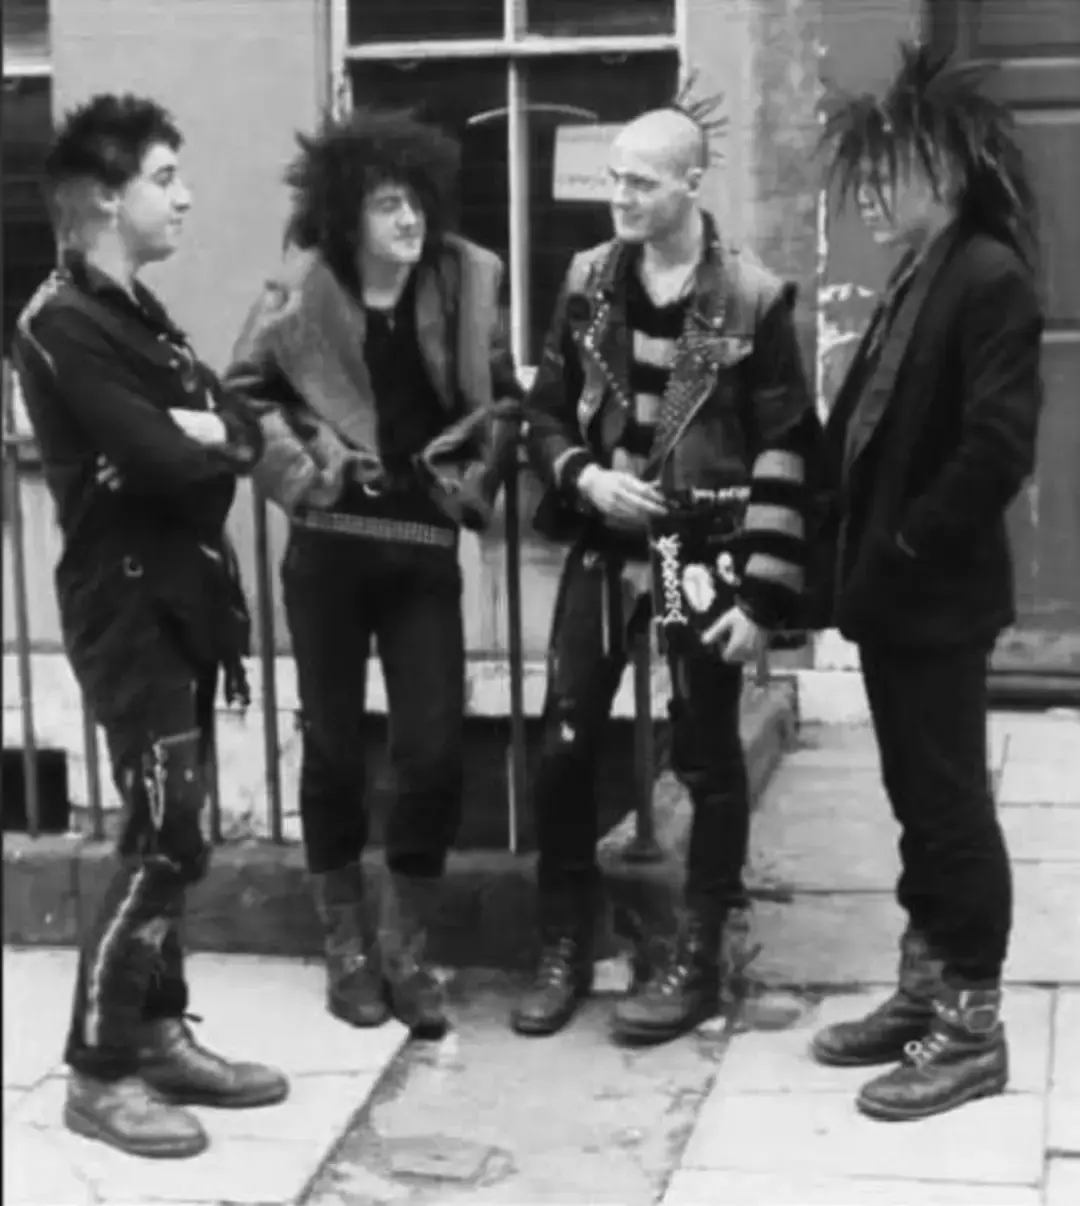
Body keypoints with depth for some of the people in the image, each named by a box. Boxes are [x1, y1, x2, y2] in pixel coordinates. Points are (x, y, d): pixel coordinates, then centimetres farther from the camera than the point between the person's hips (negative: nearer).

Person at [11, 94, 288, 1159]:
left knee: (168, 833, 12)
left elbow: (242, 438, 8)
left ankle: (158, 1034, 21)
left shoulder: (138, 314, 15)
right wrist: (206, 439, -3)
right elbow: (162, 461, -23)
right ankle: (99, 1070, 2)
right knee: (164, 839, -7)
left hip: (180, 595, 9)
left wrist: (201, 434, -12)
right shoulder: (62, 324, -14)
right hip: (128, 603, -9)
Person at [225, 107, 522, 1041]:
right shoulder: (302, 290, -3)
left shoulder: (467, 283, 2)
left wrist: (475, 487, 0)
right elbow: (244, 394, 5)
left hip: (424, 547, 1)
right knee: (334, 748, 6)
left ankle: (405, 950, 15)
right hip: (330, 545, -1)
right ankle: (348, 950, 21)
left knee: (435, 752, -3)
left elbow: (504, 403, 11)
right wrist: (299, 472, -6)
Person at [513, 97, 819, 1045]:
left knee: (706, 757, 6)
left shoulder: (754, 299, -9)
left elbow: (786, 453, -9)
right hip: (604, 546, 4)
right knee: (564, 746, 3)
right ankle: (565, 949, 18)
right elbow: (546, 411, 11)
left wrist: (763, 593, -13)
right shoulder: (587, 282, 3)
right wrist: (582, 475, -11)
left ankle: (697, 960, 19)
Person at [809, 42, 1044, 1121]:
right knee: (917, 802, 15)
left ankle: (972, 1027, 9)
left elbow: (996, 447, -22)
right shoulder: (915, 283, 14)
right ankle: (925, 991, 26)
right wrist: (860, 553, 7)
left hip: (936, 598, -9)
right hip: (891, 591, 9)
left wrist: (910, 545, -14)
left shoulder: (989, 279, -14)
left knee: (950, 803, -1)